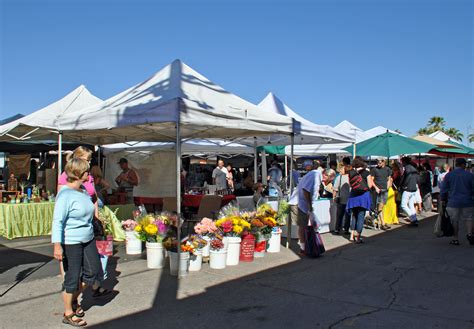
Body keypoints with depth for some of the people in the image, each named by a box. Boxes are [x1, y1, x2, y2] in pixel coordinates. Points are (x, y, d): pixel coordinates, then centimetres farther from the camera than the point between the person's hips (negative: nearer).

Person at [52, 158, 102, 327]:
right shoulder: (66, 194, -19)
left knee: (93, 272, 12)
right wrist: (57, 245, -27)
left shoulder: (84, 191, 6)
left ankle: (74, 299, 36)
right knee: (72, 278, 4)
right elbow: (58, 220, -22)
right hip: (71, 243, -8)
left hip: (88, 240, 8)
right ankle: (68, 314, 23)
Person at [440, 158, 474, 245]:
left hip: (453, 202, 1)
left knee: (454, 221, 7)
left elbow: (443, 189, 3)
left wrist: (443, 200, 13)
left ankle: (455, 239, 11)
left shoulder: (448, 175, 0)